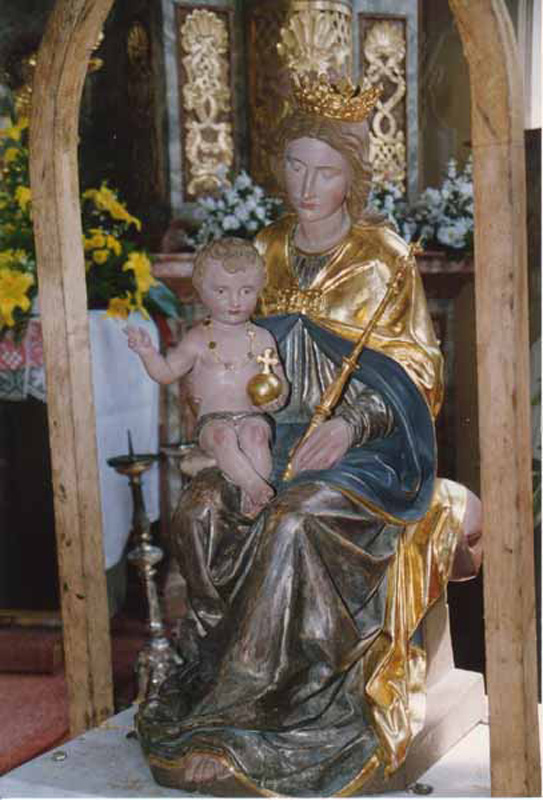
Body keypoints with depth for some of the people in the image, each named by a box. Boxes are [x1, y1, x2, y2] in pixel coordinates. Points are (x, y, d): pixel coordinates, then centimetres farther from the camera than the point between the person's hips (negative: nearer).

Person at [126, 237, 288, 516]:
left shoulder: (262, 338, 11)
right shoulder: (198, 339, 7)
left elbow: (279, 380, 16)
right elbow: (166, 373, 6)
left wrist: (277, 397, -8)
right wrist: (147, 352, -12)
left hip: (252, 416, 1)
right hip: (212, 419, 0)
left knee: (255, 432, -34)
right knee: (222, 436, -35)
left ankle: (250, 499, -37)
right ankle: (257, 486, -40)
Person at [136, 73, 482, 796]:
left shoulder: (384, 259, -2)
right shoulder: (268, 250, 11)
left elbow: (414, 378, -3)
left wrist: (350, 425, -20)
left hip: (367, 446, -4)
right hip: (278, 434, 4)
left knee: (293, 518, -32)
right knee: (201, 509, -24)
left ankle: (248, 707, -21)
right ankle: (233, 670, -11)